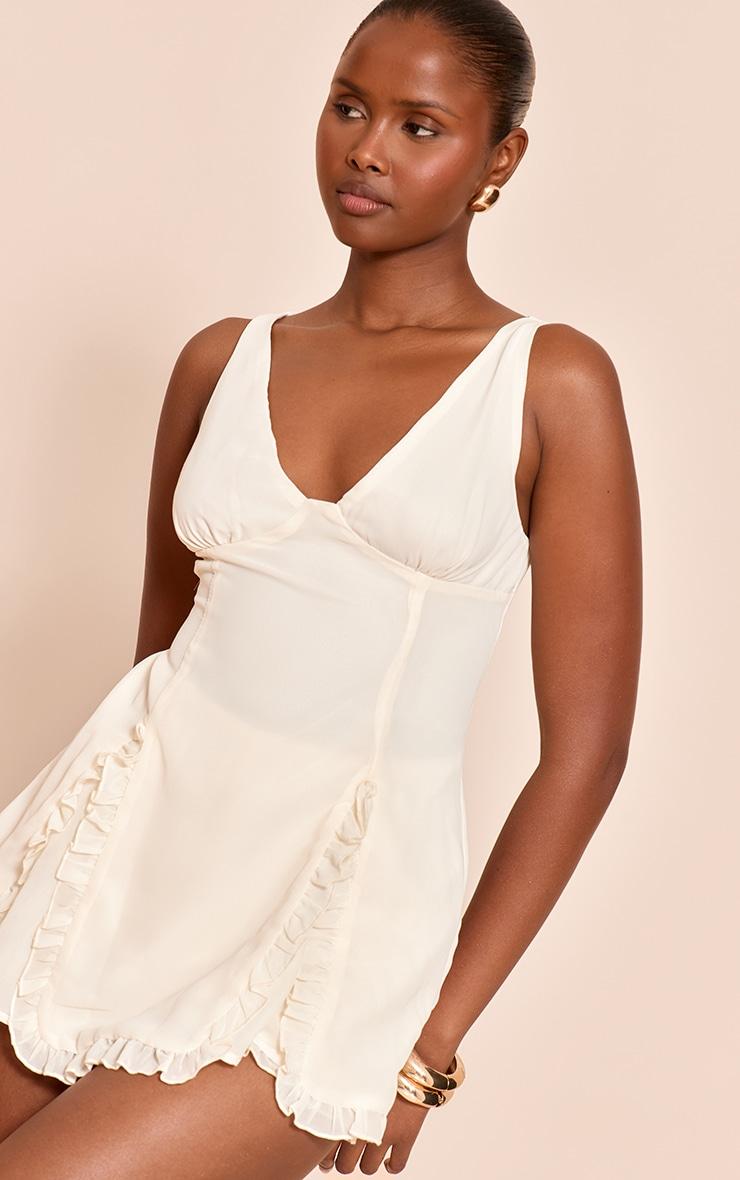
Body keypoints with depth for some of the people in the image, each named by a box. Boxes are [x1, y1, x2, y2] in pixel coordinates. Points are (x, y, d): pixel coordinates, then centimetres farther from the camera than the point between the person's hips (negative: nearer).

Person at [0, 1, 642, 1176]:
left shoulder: (554, 383, -4)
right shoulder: (223, 360, 6)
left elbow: (586, 746, -6)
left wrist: (430, 1041, -7)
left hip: (346, 888, -4)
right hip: (137, 830, 4)